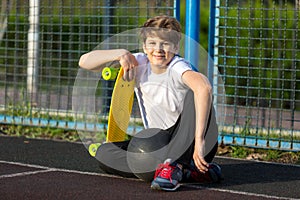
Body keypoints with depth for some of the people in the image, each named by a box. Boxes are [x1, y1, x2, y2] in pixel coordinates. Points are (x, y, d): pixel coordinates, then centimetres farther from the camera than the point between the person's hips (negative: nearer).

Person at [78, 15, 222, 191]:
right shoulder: (139, 65, -2)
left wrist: (199, 141, -50)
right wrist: (121, 54, -17)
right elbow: (85, 62, -1)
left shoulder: (177, 67, -19)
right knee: (104, 153, -16)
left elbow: (204, 87, -44)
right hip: (161, 144, 6)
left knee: (194, 94, -30)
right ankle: (186, 171, -23)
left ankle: (174, 164, -36)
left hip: (189, 144, -5)